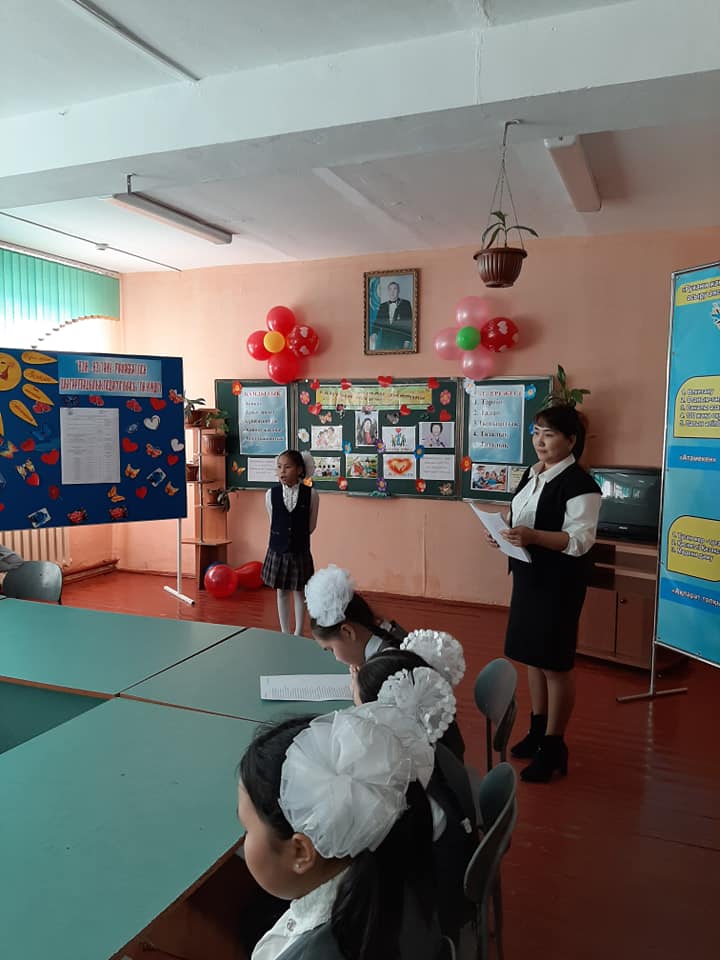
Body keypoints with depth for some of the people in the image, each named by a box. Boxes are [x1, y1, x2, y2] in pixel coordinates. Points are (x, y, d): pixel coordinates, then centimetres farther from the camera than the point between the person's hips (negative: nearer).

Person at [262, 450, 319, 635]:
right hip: (277, 551, 2)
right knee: (281, 593, 12)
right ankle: (285, 634, 24)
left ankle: (298, 634, 23)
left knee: (299, 592, 10)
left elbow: (311, 526, 0)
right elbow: (273, 523, 7)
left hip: (300, 552, -2)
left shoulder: (311, 494, -10)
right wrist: (282, 539, 10)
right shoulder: (271, 494, -5)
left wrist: (297, 537, 6)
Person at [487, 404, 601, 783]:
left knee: (556, 662, 2)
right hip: (528, 575, 8)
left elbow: (580, 539, -22)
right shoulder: (532, 475, 10)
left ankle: (553, 746, 15)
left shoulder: (579, 483, -16)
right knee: (531, 655, 17)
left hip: (559, 581, -8)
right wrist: (505, 535, 0)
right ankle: (538, 728, 33)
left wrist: (533, 537, -34)